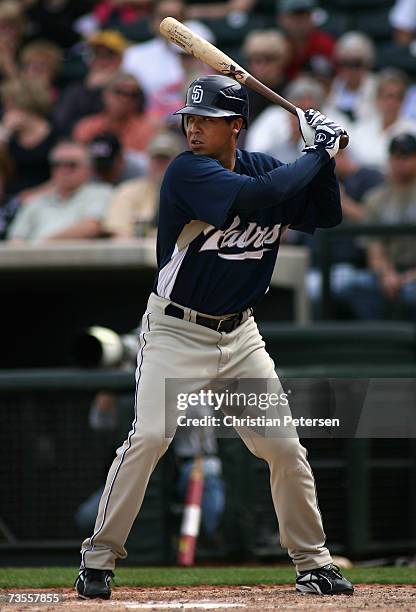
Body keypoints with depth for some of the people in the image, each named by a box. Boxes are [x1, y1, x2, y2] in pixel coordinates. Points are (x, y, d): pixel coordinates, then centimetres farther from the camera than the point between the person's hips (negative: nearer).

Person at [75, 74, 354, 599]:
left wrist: (323, 154, -6)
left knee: (284, 447, 4)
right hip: (176, 333, -5)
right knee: (149, 436, -20)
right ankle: (98, 558, -10)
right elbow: (258, 196, -30)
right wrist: (317, 154, -18)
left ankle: (313, 562, 18)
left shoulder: (265, 167, 4)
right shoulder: (187, 171, -16)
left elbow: (327, 215, 9)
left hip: (240, 335, 5)